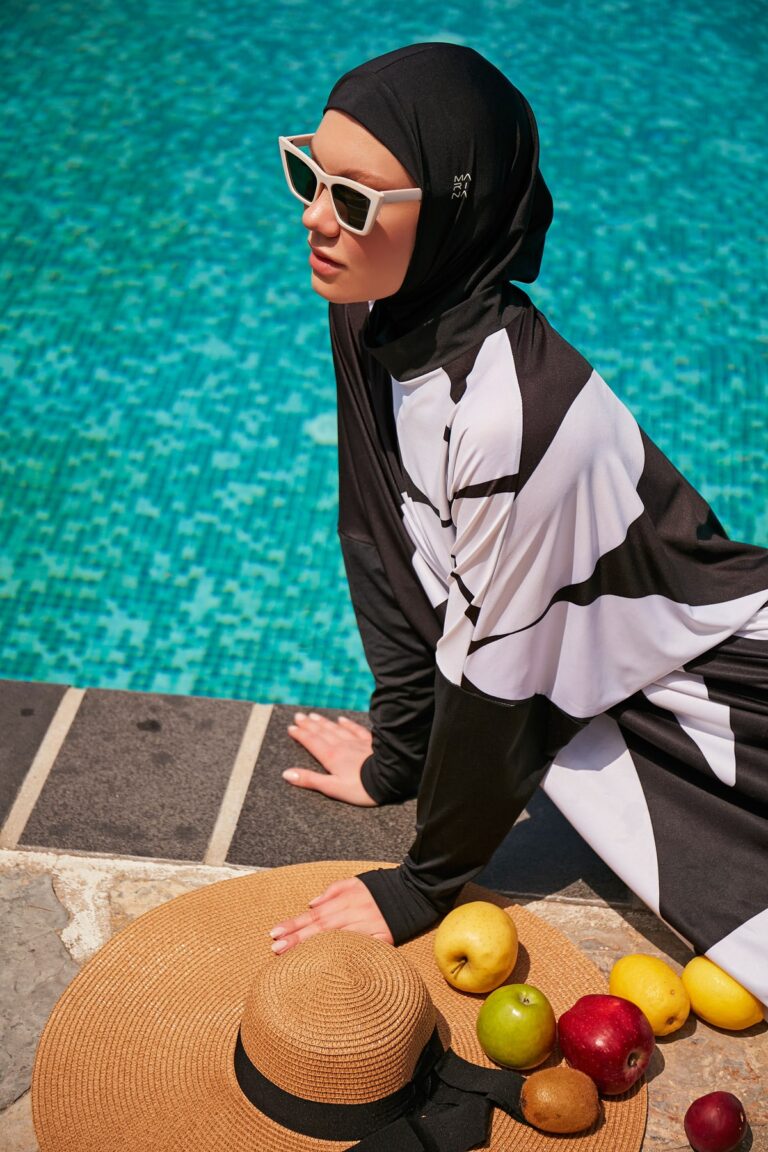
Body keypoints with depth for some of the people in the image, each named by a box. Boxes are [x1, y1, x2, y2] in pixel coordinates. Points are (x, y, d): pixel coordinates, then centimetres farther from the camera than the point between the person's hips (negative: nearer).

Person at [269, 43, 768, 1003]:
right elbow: (385, 545, 2)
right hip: (594, 684, 8)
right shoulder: (370, 318, -9)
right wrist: (396, 761, 9)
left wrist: (425, 886, -8)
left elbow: (499, 680, -22)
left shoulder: (511, 412, -33)